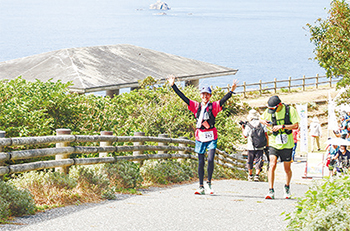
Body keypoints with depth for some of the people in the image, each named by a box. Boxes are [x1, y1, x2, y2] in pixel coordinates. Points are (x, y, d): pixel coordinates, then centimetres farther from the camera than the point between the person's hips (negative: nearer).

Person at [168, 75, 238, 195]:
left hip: (211, 137, -2)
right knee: (200, 162, 4)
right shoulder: (196, 106, 7)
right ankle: (201, 187, 10)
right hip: (200, 136, 2)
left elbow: (224, 100, -12)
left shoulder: (214, 106, 1)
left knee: (210, 159, -15)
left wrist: (231, 90, -27)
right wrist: (173, 85, 3)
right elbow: (183, 97, 6)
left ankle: (209, 183, 2)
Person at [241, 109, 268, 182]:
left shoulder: (248, 125, -5)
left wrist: (243, 128, 18)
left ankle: (250, 175, 26)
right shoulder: (261, 123, -1)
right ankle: (257, 175, -13)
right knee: (259, 161, 2)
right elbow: (266, 134, -2)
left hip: (251, 147, 0)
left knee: (250, 161, 15)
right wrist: (267, 143, 7)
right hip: (260, 147, 0)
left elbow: (245, 135, 3)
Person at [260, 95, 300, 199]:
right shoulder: (269, 111, 0)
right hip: (274, 143, 1)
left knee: (287, 169, 8)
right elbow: (261, 118, 18)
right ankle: (271, 191, -18)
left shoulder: (290, 110, -9)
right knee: (272, 165, -16)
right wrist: (265, 122, -5)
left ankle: (287, 187, 35)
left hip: (286, 144, -1)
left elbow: (296, 125, -12)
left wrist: (281, 126, -22)